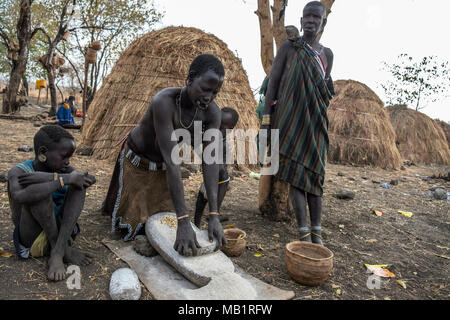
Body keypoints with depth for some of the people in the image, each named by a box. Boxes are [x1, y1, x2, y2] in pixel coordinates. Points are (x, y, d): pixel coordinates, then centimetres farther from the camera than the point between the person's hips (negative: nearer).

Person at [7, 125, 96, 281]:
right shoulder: (19, 172, -13)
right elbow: (20, 197, -38)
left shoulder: (62, 169, 1)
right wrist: (64, 179, -34)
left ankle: (57, 252, -19)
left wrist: (51, 177, -29)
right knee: (38, 190, -28)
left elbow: (91, 179, -20)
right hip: (33, 241, -5)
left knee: (79, 183, -13)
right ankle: (63, 248, -14)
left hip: (62, 231, 5)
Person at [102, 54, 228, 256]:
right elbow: (172, 162, -45)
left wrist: (214, 216, -37)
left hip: (162, 166, 4)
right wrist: (184, 222, -46)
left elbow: (210, 161, -29)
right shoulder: (163, 101, -40)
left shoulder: (212, 112, -24)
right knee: (131, 221, 11)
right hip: (137, 160, -4)